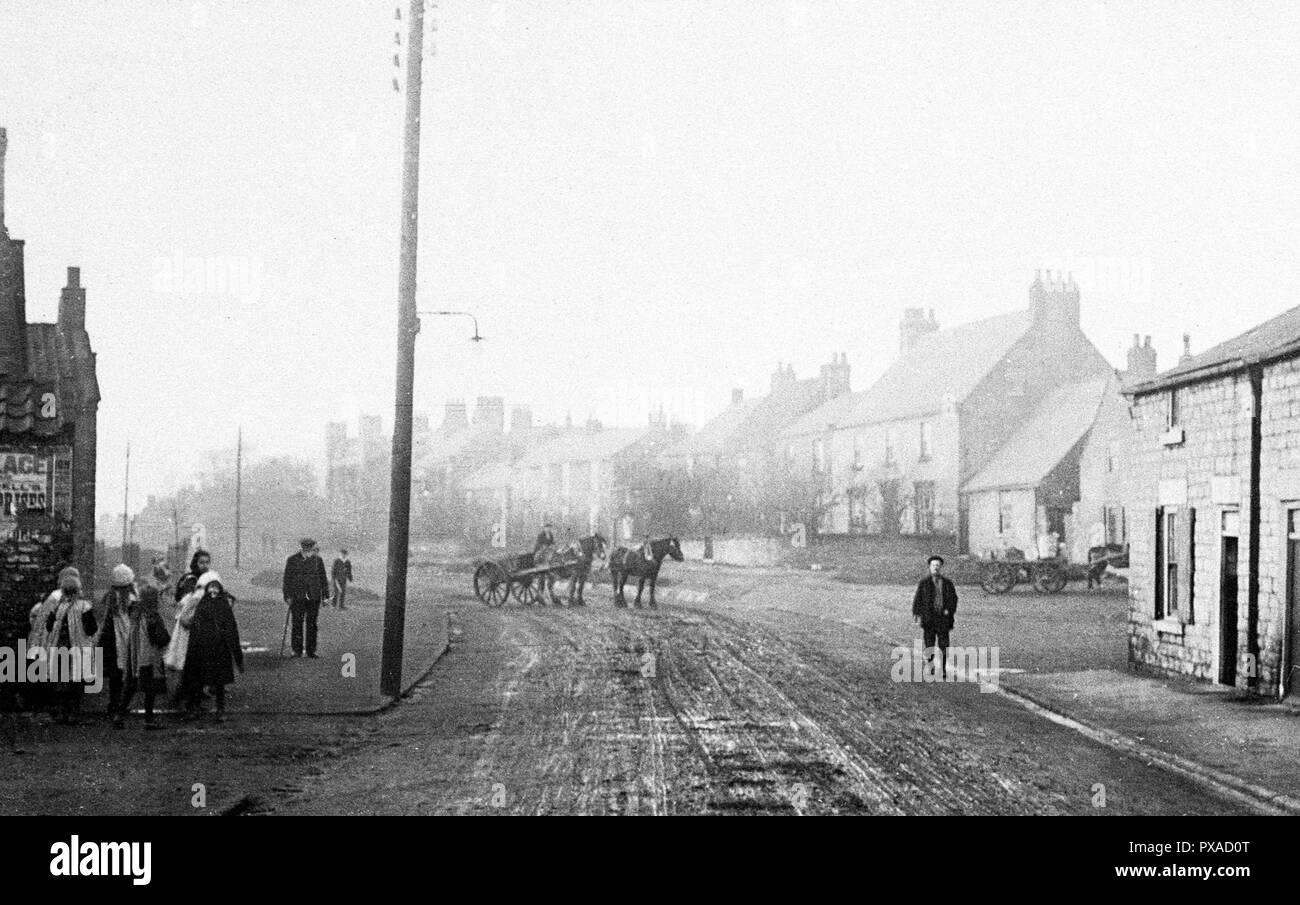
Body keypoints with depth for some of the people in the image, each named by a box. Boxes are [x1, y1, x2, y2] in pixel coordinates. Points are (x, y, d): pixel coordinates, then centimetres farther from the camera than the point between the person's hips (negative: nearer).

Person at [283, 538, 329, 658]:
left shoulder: (318, 560, 5)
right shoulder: (292, 560, 1)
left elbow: (323, 579, 9)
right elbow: (287, 579, 3)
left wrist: (325, 596, 5)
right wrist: (287, 596, -3)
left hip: (313, 597, 1)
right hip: (297, 597, -1)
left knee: (311, 625, 2)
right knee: (297, 623, -2)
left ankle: (311, 651, 7)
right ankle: (297, 651, 5)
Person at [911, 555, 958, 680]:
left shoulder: (948, 582, 9)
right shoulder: (924, 582, 4)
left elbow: (954, 598, 10)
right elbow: (918, 599, 0)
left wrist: (949, 610, -7)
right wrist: (917, 613, -11)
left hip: (943, 618, 1)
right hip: (928, 618, -1)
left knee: (943, 645, 0)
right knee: (929, 645, -1)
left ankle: (943, 670, 8)